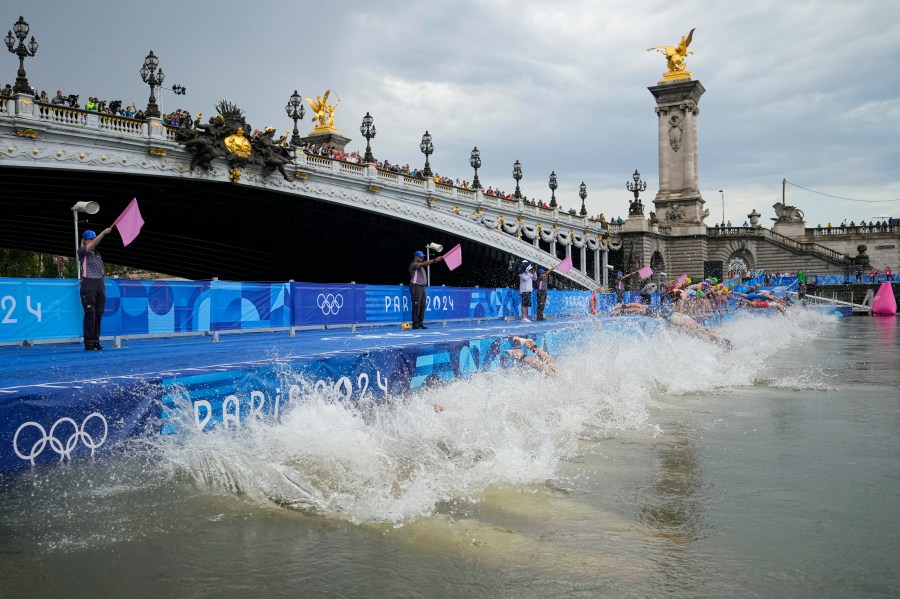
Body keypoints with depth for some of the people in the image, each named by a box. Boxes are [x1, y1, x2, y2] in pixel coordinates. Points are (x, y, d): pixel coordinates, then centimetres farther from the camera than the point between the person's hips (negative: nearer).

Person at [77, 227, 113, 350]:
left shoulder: (97, 253, 18)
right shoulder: (82, 252, 0)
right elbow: (92, 245, -19)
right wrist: (104, 232, -27)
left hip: (100, 284, 6)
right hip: (88, 285, -6)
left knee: (99, 314, 5)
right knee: (90, 314, -8)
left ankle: (96, 341, 10)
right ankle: (89, 343, -4)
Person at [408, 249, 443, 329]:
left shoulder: (420, 266, 25)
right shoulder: (414, 264, -9)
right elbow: (424, 264, -21)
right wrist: (435, 260, -28)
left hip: (422, 287, 10)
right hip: (416, 286, -10)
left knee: (422, 305, 7)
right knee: (416, 305, -10)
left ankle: (420, 323, 11)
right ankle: (415, 324, -8)